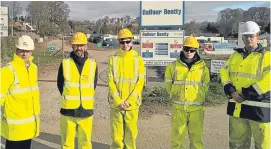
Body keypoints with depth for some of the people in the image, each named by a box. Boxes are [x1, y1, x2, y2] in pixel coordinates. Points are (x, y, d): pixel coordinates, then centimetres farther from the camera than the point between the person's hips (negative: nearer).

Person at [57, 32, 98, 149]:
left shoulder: (93, 64, 1)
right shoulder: (65, 63, -3)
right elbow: (60, 84, 7)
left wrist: (85, 99, 10)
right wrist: (69, 99, 10)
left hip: (86, 111, 1)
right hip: (68, 111, -1)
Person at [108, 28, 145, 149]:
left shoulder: (138, 59, 1)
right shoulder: (113, 59, 2)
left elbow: (140, 82, -3)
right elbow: (111, 82, -2)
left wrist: (129, 101, -11)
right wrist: (118, 101, -11)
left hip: (132, 104, 0)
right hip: (116, 104, 0)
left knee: (131, 132, 8)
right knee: (116, 133, 5)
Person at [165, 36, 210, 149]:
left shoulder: (203, 68, 3)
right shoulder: (173, 66, 1)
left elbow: (205, 86, 12)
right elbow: (168, 84, 11)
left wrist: (197, 98, 6)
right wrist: (176, 96, 9)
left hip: (196, 108, 1)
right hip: (178, 108, 0)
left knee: (197, 137, 8)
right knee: (177, 136, 6)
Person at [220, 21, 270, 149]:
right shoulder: (235, 55, 12)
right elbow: (224, 72, 9)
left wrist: (247, 93, -19)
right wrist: (231, 92, -7)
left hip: (258, 107, -5)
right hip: (237, 107, 5)